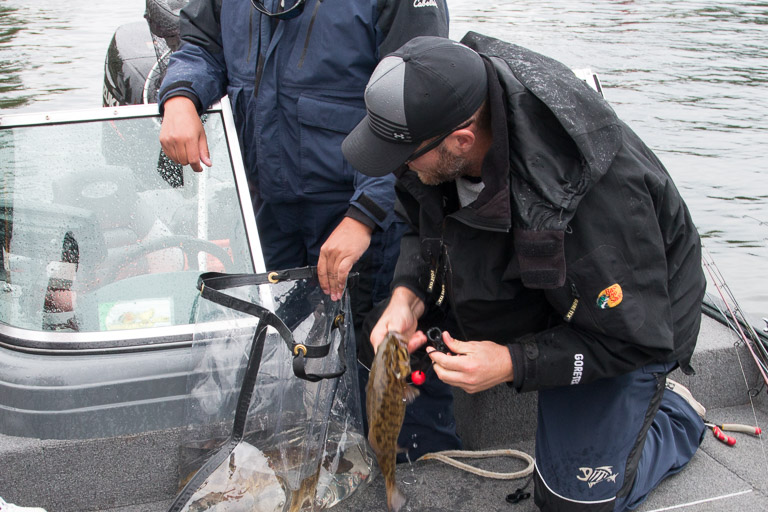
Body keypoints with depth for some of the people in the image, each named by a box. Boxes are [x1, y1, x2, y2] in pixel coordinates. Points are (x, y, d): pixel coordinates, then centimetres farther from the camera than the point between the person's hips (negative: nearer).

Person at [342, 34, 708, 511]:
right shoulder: (436, 120, -22)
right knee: (382, 334, -6)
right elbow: (424, 226, -3)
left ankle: (678, 417, 23)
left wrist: (513, 363, -35)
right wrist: (407, 297, -21)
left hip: (632, 319, -6)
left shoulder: (597, 200, -43)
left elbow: (636, 341, -30)